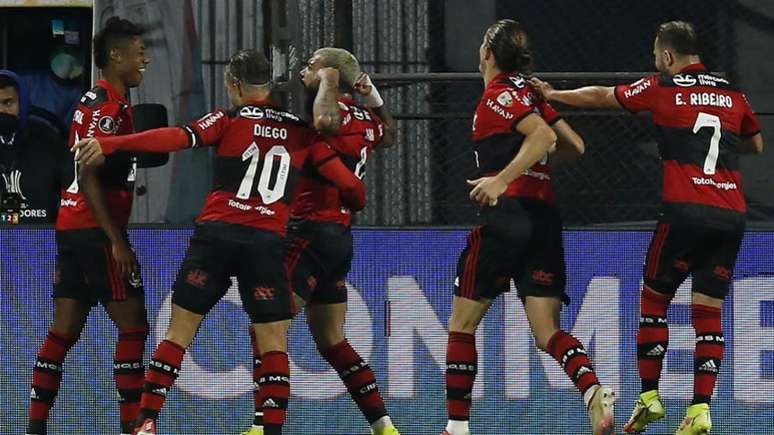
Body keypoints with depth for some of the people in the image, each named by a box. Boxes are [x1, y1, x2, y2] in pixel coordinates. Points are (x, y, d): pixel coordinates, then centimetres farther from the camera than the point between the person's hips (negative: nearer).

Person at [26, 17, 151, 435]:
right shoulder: (107, 106, -13)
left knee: (64, 330, 7)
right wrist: (117, 241, -21)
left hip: (72, 227, 10)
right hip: (96, 228, -10)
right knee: (133, 326, -6)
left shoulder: (96, 101, 17)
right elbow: (88, 177, -19)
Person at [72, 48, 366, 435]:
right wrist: (356, 203, 33)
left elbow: (177, 138, -11)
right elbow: (348, 184, 10)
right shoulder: (301, 132, 11)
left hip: (215, 233, -1)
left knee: (179, 332, 7)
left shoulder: (229, 121, 4)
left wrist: (109, 144, -16)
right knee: (274, 342, 6)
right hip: (267, 240, 1)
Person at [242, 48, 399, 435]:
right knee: (331, 341, 16)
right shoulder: (365, 120, 12)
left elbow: (325, 118, -37)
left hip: (312, 230, -9)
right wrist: (374, 99, 21)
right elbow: (388, 137, 36)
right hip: (341, 236, 9)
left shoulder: (336, 111, -12)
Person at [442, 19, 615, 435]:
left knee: (462, 323, 6)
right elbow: (574, 146, 21)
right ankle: (594, 391, -28)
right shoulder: (530, 94, 18)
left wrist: (503, 178, -24)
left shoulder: (498, 94, -3)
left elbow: (543, 135, -18)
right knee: (547, 331, 0)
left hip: (508, 211, -7)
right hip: (546, 217, 7)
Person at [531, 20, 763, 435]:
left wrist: (552, 94, 28)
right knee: (708, 313, 4)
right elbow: (756, 144, 28)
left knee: (653, 300, 12)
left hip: (685, 210, -4)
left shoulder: (662, 88, 3)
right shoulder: (732, 92, 12)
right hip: (732, 214, 4)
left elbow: (600, 96, 15)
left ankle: (649, 397, 10)